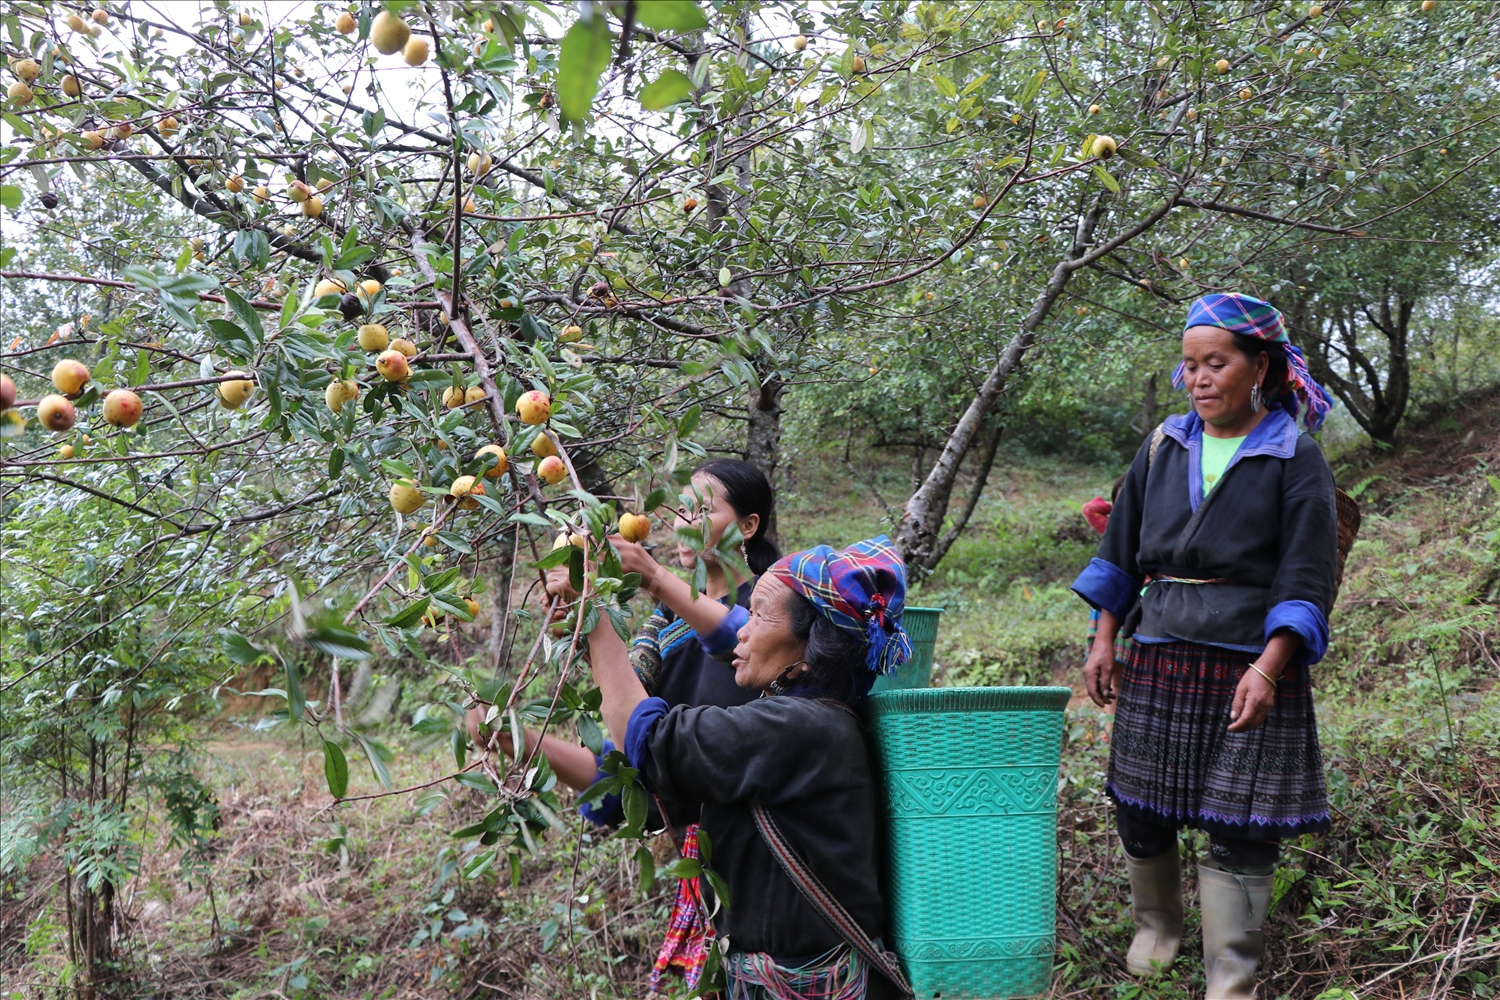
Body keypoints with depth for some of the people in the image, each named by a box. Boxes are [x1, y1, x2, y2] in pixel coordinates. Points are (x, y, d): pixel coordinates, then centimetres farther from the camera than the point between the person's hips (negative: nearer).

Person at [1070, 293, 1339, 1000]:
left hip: (1253, 668, -3)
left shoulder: (1295, 459, -4)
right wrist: (1103, 642, 7)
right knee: (1141, 811, 10)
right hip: (1160, 662, 4)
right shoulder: (1164, 447, 7)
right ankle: (1156, 926, 36)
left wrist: (1268, 667, -22)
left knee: (1239, 833, -1)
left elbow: (1306, 580, -9)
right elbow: (1121, 551, 13)